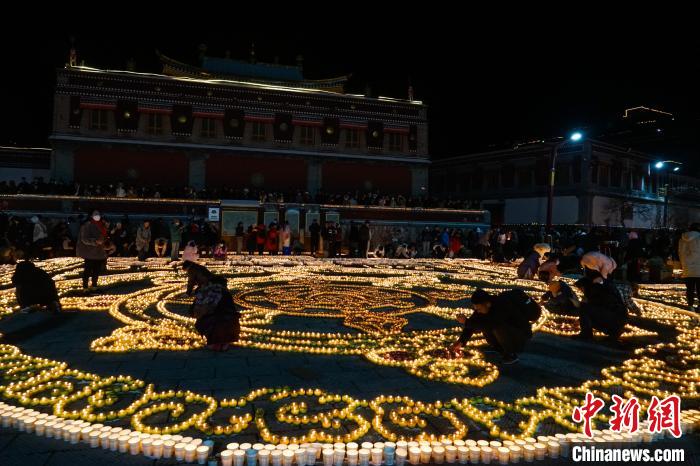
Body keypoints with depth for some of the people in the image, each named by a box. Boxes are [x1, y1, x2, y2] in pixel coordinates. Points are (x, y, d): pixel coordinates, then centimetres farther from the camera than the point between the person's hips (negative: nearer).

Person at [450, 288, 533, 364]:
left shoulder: (502, 306, -33)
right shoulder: (484, 307, -11)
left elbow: (489, 324, -44)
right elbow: (473, 322, -5)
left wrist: (466, 322, -34)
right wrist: (461, 341, -13)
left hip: (521, 335, -7)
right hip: (507, 333, 7)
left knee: (498, 327, -33)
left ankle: (511, 355, -9)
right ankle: (503, 352, 4)